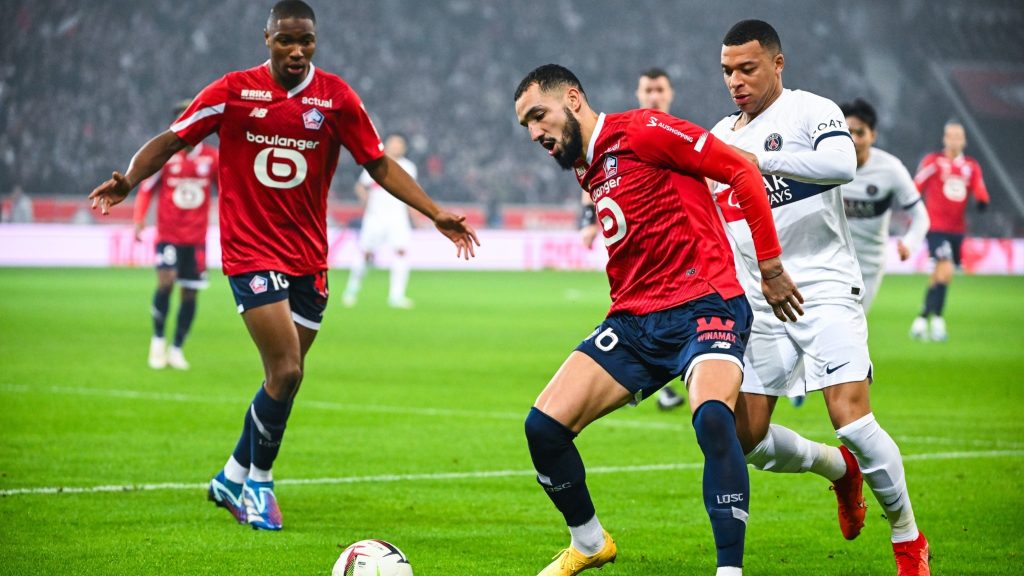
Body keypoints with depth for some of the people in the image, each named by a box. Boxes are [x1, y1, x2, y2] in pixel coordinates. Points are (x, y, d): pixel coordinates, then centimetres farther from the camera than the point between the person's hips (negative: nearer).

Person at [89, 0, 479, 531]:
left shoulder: (336, 98, 1)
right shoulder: (233, 92, -4)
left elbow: (380, 165, 6)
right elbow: (170, 142, -1)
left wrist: (435, 215, -2)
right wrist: (127, 181, -19)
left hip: (309, 258, 4)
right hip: (251, 251, -4)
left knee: (284, 378, 7)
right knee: (286, 371, -15)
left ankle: (234, 478, 27)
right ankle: (258, 482, 5)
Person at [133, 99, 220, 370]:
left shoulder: (213, 157, 1)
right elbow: (146, 188, 2)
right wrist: (139, 220, -8)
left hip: (196, 237, 2)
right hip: (168, 234, -2)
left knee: (190, 293, 3)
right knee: (166, 281, -21)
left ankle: (176, 348, 17)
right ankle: (158, 340, -2)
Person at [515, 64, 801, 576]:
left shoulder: (642, 132, -8)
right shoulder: (587, 172, 18)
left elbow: (742, 172, -9)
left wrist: (770, 268, -8)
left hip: (703, 304, -8)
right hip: (634, 320, 8)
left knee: (712, 418, -34)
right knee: (544, 425, -5)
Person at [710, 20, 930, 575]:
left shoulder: (812, 111, -7)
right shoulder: (721, 136, 14)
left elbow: (842, 164, -29)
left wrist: (756, 158, -34)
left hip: (824, 289, -6)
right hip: (759, 302, 6)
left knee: (852, 419, -19)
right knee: (744, 438, 1)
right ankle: (837, 468, 30)